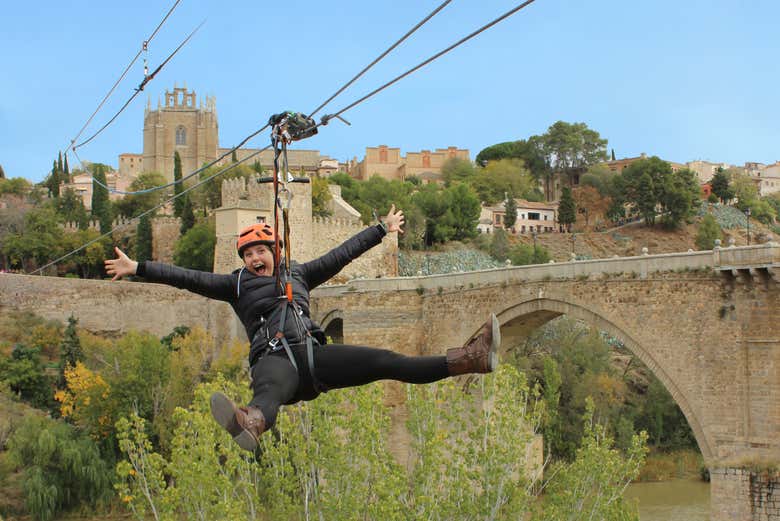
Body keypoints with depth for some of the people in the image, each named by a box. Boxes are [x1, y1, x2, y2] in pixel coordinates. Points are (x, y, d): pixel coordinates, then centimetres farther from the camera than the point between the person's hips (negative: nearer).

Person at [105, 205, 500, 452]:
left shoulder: (297, 274, 25)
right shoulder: (236, 284, 19)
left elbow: (340, 255, 31)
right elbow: (190, 278, 12)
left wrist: (382, 229, 37)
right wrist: (138, 268, 4)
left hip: (313, 354, 3)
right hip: (273, 360, -3)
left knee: (384, 362, -11)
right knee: (270, 390, -41)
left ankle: (470, 359, -22)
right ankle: (250, 423, -79)